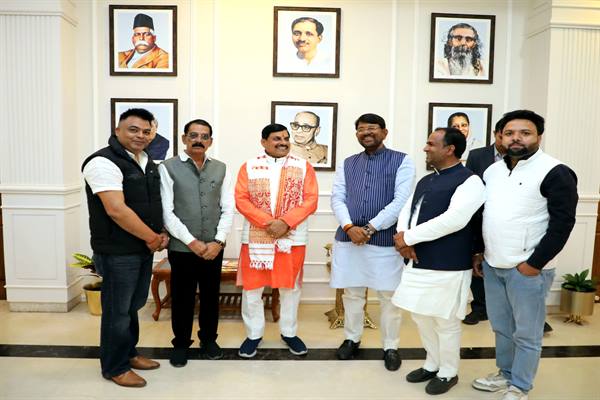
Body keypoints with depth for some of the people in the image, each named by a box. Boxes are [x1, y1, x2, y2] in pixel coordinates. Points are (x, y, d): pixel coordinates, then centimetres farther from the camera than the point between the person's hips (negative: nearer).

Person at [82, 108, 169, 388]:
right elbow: (116, 210, -24)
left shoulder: (148, 163, 10)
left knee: (134, 304, 19)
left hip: (144, 248, 8)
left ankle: (128, 353, 37)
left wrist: (161, 234, 2)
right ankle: (114, 367, 24)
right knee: (118, 310, 6)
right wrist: (152, 238, -16)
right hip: (118, 252, -8)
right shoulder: (104, 162, -16)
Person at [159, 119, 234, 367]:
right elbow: (166, 212, -9)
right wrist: (192, 242, -14)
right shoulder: (168, 168, -4)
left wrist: (218, 241, -8)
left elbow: (228, 209, 3)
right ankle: (181, 343, 29)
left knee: (211, 295, 14)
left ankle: (208, 339, 34)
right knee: (182, 298, 9)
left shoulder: (220, 169, 6)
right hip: (182, 247, -3)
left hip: (214, 247, 3)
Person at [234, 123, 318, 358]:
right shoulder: (249, 167, 2)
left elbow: (310, 200, -4)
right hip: (256, 237, 0)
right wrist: (268, 223, -16)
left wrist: (285, 222, -16)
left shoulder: (303, 167, 2)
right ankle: (254, 334, 25)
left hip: (292, 237, 1)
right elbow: (241, 200, -5)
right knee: (252, 287, 7)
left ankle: (289, 333, 29)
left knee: (290, 287, 11)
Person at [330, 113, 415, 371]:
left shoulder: (402, 161, -1)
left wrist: (370, 228, -16)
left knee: (389, 297, 8)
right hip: (348, 238, 3)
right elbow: (337, 198, 4)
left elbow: (401, 201, -11)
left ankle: (390, 347, 26)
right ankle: (351, 339, 34)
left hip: (385, 240, -3)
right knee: (352, 293, 15)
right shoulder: (347, 164, 11)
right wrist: (349, 227, -13)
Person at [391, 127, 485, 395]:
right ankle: (432, 365, 38)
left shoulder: (469, 181, -12)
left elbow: (454, 220, -24)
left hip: (448, 267, -8)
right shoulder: (425, 180, 14)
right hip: (418, 263, 8)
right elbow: (406, 210, 12)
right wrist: (403, 237, -11)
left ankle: (448, 373, 29)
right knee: (421, 317, 18)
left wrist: (408, 237, -19)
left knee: (446, 323, 7)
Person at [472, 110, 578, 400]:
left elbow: (562, 223, -14)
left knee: (526, 334, 9)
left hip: (527, 269, -6)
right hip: (492, 266, 6)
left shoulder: (555, 172, -11)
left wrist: (535, 264, -16)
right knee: (501, 328, 20)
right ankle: (505, 374, 39)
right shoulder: (492, 171, 9)